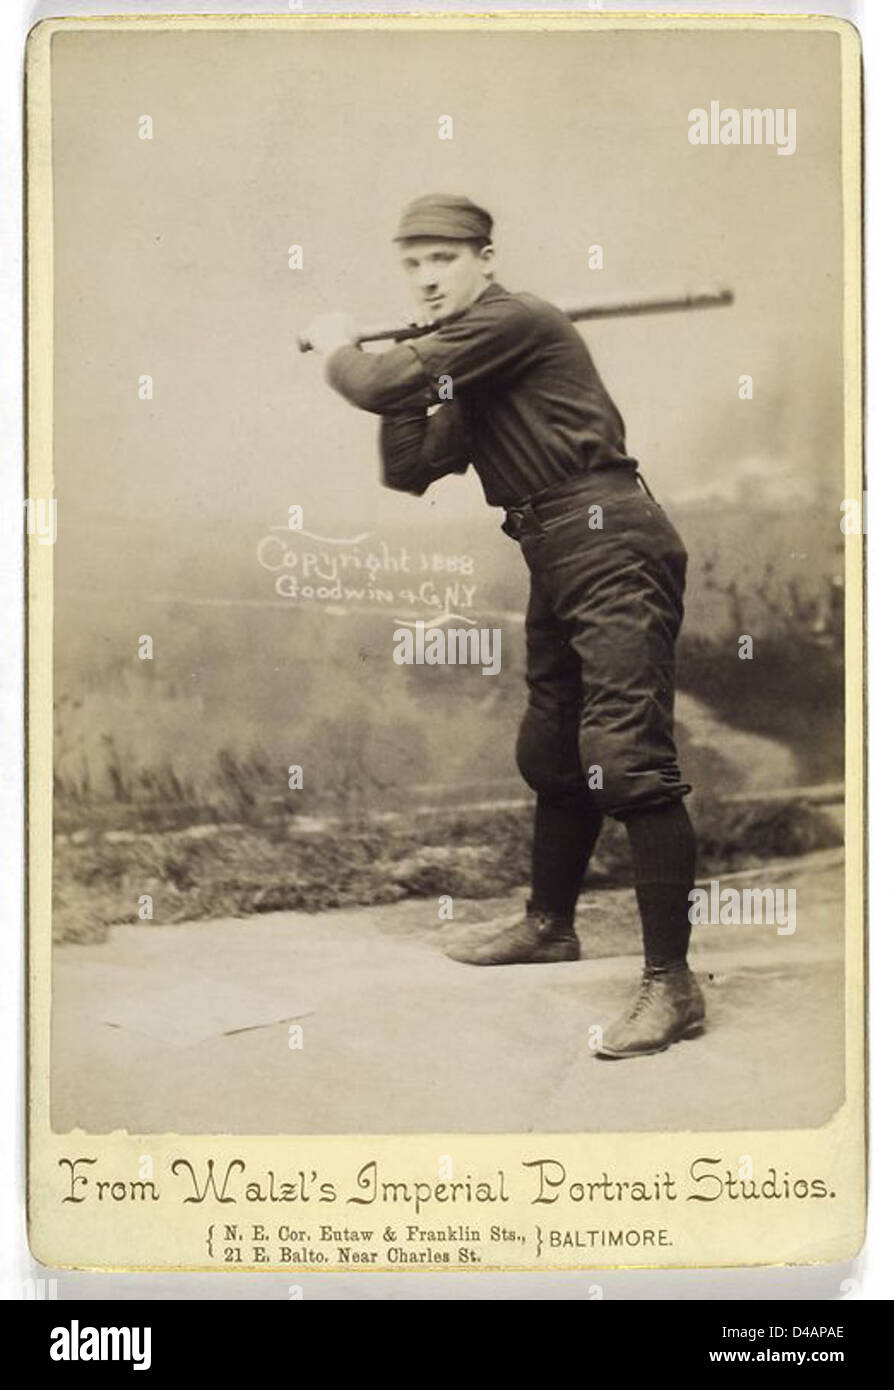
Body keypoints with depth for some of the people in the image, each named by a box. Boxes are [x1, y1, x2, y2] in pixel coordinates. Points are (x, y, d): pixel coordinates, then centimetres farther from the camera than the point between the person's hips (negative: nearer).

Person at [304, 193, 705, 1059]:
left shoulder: (512, 320, -9)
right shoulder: (463, 373, 20)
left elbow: (384, 387, -15)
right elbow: (406, 473, 18)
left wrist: (337, 350, 5)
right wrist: (403, 387, 7)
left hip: (609, 544, -11)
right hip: (556, 559, 11)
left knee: (624, 757, -18)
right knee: (550, 754, 21)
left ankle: (672, 986, -17)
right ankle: (549, 926, 39)